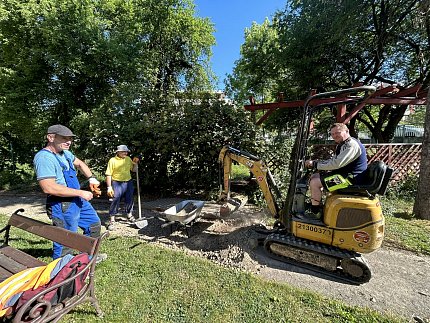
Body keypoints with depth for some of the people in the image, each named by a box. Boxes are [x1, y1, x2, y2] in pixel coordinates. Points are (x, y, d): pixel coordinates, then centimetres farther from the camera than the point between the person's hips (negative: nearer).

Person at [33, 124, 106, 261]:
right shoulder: (44, 157, -21)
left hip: (78, 200, 10)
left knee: (94, 224, 20)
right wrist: (81, 193, -24)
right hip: (63, 206, -10)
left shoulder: (65, 153, 7)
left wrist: (91, 178, 8)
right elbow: (49, 188, -30)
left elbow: (79, 163, 25)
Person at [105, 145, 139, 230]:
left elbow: (134, 170, 14)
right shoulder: (112, 160, -9)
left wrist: (135, 163, -5)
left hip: (128, 183, 5)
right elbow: (108, 175, -9)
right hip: (117, 183, -5)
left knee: (129, 200, 15)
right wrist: (109, 187, -14)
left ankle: (129, 215, 37)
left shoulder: (128, 159, 6)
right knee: (115, 201, -4)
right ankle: (112, 220, 9)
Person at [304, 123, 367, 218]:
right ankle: (315, 206, 14)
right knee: (314, 177, 10)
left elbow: (336, 164, -30)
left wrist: (315, 164, -22)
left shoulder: (351, 145, -20)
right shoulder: (342, 144, 14)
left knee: (314, 183, -19)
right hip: (345, 174, 11)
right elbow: (332, 161, 18)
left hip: (351, 178, -11)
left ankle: (315, 213, -5)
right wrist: (315, 162, 2)